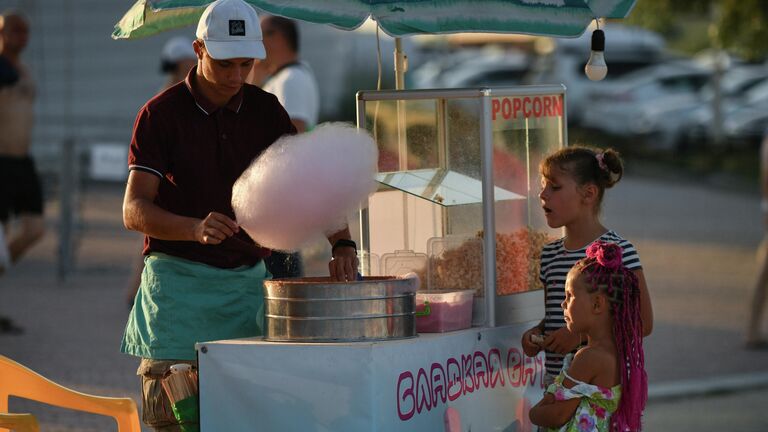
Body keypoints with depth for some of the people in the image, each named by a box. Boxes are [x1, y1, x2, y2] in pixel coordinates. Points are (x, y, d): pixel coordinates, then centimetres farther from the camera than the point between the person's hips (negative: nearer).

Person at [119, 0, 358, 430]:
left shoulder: (265, 111, 7)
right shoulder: (162, 114, -6)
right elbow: (134, 211, -13)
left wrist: (342, 243, -14)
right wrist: (196, 228, -32)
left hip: (247, 279, 4)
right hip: (179, 279, -4)